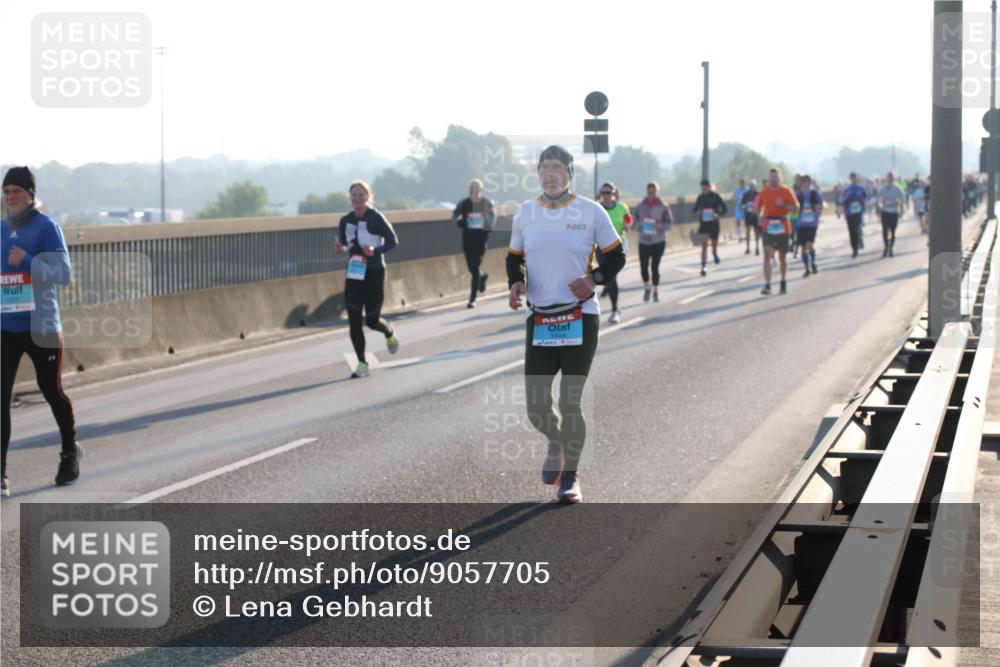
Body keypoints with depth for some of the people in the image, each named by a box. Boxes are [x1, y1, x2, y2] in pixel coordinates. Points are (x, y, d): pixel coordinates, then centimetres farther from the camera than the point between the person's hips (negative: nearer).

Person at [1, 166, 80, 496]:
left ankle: (70, 452, 37)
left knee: (51, 391, 11)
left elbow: (64, 273, -14)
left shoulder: (46, 227, -8)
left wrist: (28, 262, -26)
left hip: (40, 327, -4)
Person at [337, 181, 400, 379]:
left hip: (374, 273, -4)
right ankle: (362, 364, 2)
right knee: (354, 320, -6)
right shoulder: (346, 221, 5)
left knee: (372, 320, 2)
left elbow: (393, 241, -7)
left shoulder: (376, 218, -10)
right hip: (353, 273, 4)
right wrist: (342, 247, -6)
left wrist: (375, 250, -25)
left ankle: (389, 334, 39)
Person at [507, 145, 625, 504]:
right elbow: (514, 258, 16)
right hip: (539, 320, 3)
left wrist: (594, 279, -13)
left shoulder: (591, 212, -2)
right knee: (536, 407, 1)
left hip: (580, 319, -3)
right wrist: (515, 283, -5)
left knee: (570, 403, -3)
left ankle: (570, 477, 13)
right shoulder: (525, 213, 6)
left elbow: (616, 256, 5)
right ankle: (556, 442, 36)